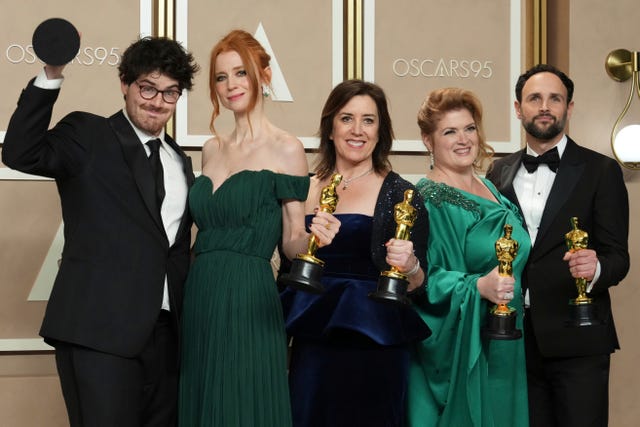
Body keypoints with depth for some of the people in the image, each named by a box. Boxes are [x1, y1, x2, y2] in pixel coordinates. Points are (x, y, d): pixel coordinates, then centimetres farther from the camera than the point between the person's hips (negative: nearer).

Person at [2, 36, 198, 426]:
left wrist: (189, 318, 13)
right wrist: (52, 75, -25)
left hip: (166, 333, 6)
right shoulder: (88, 135, 0)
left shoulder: (180, 160, 18)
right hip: (99, 330, -6)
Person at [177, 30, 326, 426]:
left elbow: (293, 241, -5)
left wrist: (316, 236, -24)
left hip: (248, 299, -6)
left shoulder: (285, 149, -5)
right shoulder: (212, 148, 14)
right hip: (200, 298, 6)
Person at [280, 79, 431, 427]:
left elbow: (415, 284, -3)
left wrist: (409, 266, -24)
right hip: (311, 346, 4)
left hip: (373, 346, -3)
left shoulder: (399, 194, -3)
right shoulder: (305, 189, 7)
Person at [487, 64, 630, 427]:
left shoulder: (601, 171, 0)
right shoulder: (499, 173, 11)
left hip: (577, 341, -3)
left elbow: (618, 256, -5)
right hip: (516, 338, 3)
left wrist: (596, 267, -26)